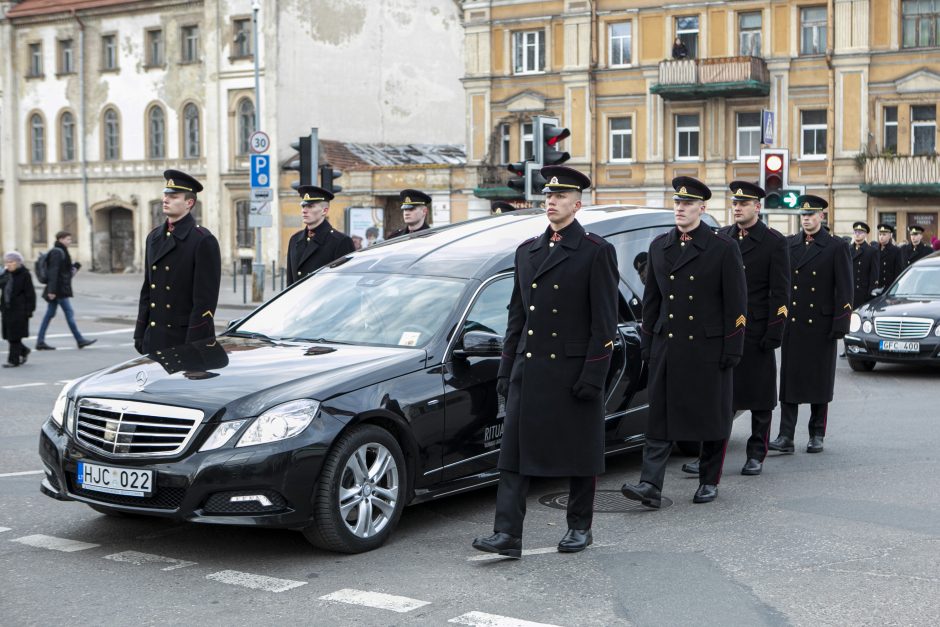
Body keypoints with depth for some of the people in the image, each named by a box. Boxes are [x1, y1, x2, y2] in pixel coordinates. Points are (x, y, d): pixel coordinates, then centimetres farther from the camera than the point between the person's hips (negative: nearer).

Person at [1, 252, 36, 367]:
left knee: (15, 336, -4)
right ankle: (23, 351, 31)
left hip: (19, 310, -7)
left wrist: (29, 309, -13)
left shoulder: (25, 275, -8)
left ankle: (13, 360, 2)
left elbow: (30, 294, -9)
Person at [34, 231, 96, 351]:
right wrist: (52, 290, -24)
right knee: (69, 313, -5)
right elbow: (53, 272, -20)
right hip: (59, 290, -10)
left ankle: (40, 342, 9)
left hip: (60, 289, 10)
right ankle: (80, 340, 0)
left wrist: (74, 267, 6)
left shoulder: (61, 252, 16)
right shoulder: (57, 252, -14)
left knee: (50, 314, 8)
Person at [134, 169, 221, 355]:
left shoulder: (203, 241, -8)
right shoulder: (154, 237, 15)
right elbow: (147, 290, 18)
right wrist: (140, 334, 12)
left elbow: (205, 299, -12)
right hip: (154, 339, 7)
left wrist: (194, 344, -17)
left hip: (185, 338, -6)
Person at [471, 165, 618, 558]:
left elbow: (605, 320, -7)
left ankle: (580, 528, 22)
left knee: (580, 452, 7)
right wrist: (506, 370, 12)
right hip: (528, 370, 5)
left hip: (573, 371, -5)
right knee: (515, 451, -2)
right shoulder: (527, 251, 14)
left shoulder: (596, 252, -4)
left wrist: (593, 374, -14)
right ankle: (507, 535, -3)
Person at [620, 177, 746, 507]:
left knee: (712, 417, 8)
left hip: (707, 349, -3)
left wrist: (732, 349, -9)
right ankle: (651, 486, -6)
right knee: (660, 417, -2)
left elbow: (735, 303, -4)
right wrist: (647, 343, 10)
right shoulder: (659, 246, 10)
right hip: (666, 346, 4)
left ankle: (709, 481, 22)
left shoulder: (724, 248, -4)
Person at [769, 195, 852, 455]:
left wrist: (840, 324, -9)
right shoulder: (788, 245, 10)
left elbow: (844, 288, -3)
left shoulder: (837, 247, 0)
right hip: (792, 323, 3)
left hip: (821, 324, -2)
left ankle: (817, 435, 16)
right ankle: (786, 437, -2)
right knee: (789, 378, -1)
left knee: (820, 381, 5)